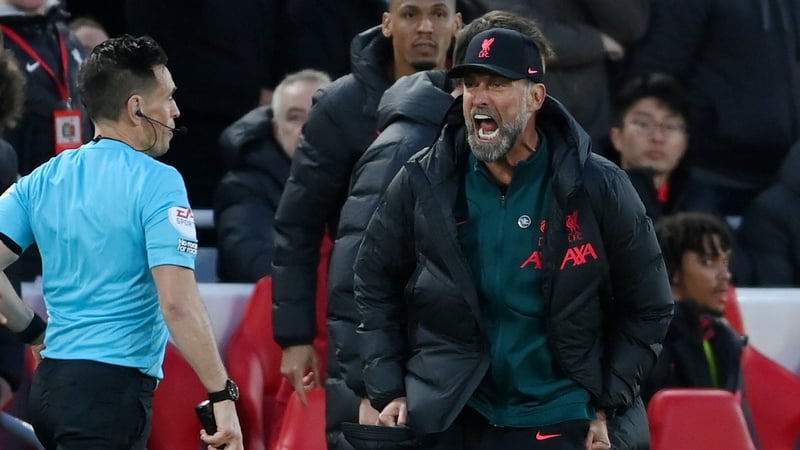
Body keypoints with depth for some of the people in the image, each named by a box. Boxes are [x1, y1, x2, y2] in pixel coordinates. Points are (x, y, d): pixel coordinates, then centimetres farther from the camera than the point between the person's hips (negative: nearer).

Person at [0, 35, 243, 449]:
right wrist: (223, 396, -14)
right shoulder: (157, 182, -10)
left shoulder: (43, 179, 9)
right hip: (114, 386, -7)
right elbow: (177, 303, -17)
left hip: (50, 383, 7)